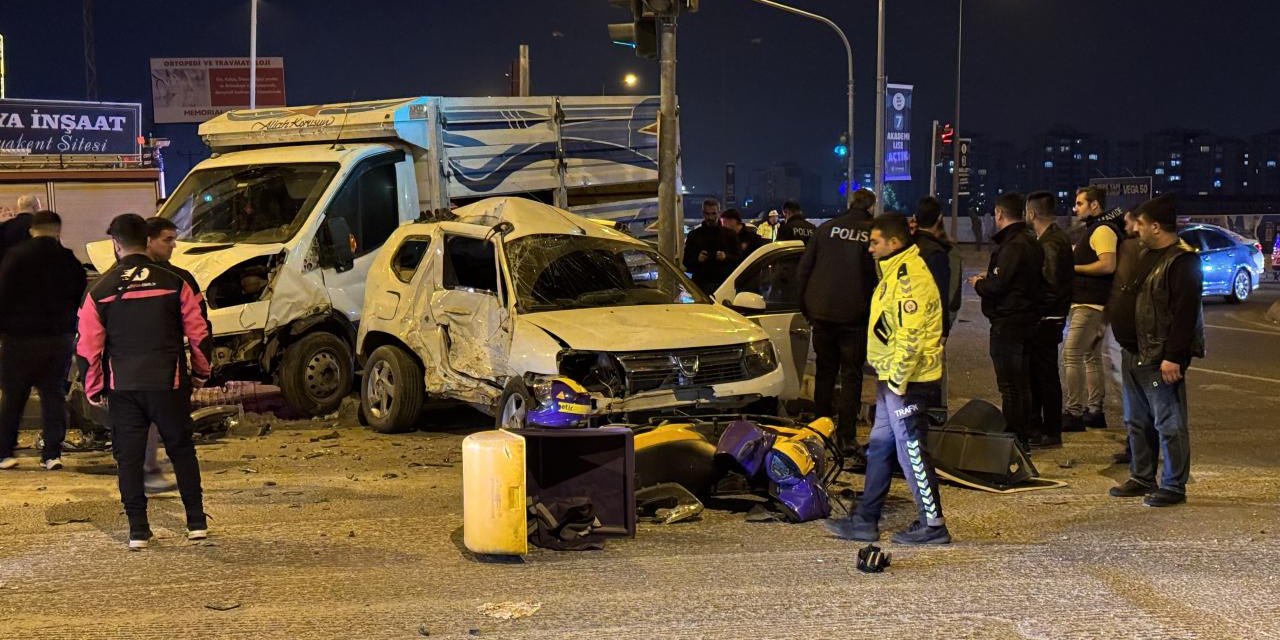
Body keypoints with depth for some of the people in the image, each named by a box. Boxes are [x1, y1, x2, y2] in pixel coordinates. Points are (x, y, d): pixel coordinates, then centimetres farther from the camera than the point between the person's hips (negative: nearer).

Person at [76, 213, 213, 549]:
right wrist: (200, 374, 14)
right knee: (181, 449, 12)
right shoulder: (173, 282, -2)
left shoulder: (100, 290, -1)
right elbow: (199, 332, 1)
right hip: (169, 382, 0)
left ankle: (138, 530, 7)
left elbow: (88, 347, 0)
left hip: (122, 387, 0)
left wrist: (94, 390, 11)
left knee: (128, 456, 8)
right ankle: (197, 522, 13)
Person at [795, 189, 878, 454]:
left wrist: (805, 307, 11)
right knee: (851, 376, 5)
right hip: (854, 316, -3)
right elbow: (879, 276, -5)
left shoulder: (827, 228, 2)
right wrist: (875, 311, 8)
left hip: (822, 313, 3)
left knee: (824, 372, 15)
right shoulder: (874, 233, -5)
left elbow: (803, 269, 3)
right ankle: (846, 436, 1)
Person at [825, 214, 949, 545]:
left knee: (911, 451, -4)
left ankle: (933, 525, 5)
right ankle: (864, 520, 20)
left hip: (905, 380, -11)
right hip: (892, 379, 11)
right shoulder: (896, 272, 16)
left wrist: (896, 381, -21)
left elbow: (911, 336, -24)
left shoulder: (909, 277, -19)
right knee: (879, 447, 14)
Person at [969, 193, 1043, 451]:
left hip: (1007, 323, -10)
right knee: (1021, 382, 17)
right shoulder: (1031, 243, 12)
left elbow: (997, 286, -24)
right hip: (1027, 320, 10)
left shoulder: (1011, 246, -19)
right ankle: (1023, 436, 25)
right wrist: (988, 279, 15)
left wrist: (979, 284, -3)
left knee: (1010, 385, -5)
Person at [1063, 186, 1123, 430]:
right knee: (1091, 357, 14)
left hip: (1090, 305, -11)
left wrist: (1074, 268, -17)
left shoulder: (1102, 230, -13)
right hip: (1088, 303, 11)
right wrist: (1073, 266, 12)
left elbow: (1108, 265, -25)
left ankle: (1073, 412, -14)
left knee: (1072, 354, -13)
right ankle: (1095, 411, 19)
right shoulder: (1094, 229, 20)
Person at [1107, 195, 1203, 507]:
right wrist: (1127, 347, 21)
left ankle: (1174, 487, 3)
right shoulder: (1147, 255, 16)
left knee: (1169, 424, -4)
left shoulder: (1182, 261, -16)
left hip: (1160, 360, -10)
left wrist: (1173, 357, -26)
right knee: (1137, 423, 18)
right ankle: (1142, 479, 28)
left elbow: (1185, 313, -22)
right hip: (1135, 354, 11)